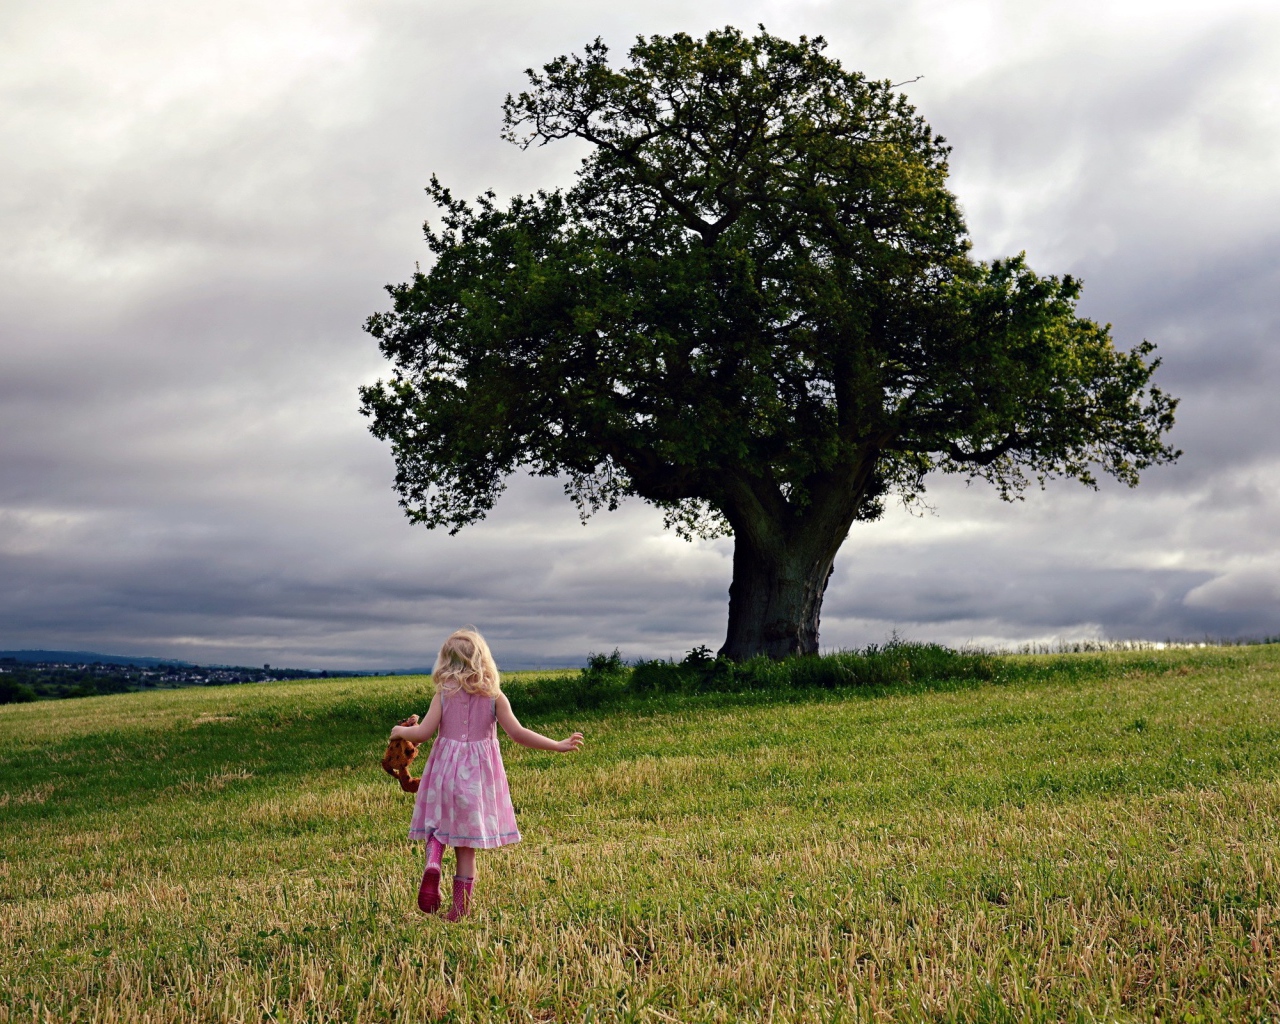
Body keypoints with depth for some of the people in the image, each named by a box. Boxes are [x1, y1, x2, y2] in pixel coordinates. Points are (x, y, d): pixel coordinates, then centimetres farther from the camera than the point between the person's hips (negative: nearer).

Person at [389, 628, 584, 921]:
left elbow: (423, 733, -8)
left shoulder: (444, 693, -3)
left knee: (438, 827, 18)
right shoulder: (493, 695, -3)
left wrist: (400, 731, 13)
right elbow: (517, 733, -9)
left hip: (446, 769, 0)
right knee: (467, 847, 7)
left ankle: (432, 863, -14)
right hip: (479, 774, 0)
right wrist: (557, 745, -3)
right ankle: (460, 908, 9)